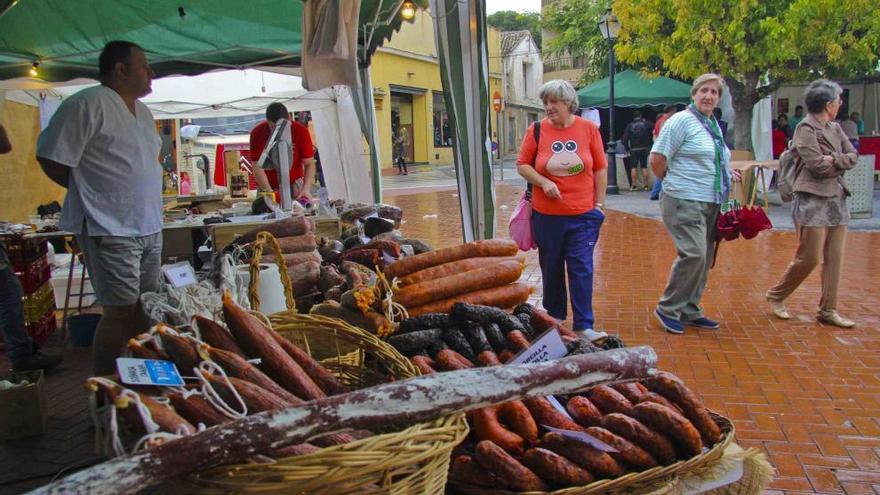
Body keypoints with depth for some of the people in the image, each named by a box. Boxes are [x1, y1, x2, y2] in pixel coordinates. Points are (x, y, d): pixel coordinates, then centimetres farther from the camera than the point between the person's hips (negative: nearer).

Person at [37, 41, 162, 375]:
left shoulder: (142, 112, 16)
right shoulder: (89, 104, -12)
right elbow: (52, 160, -12)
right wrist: (90, 193, -2)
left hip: (149, 227, 8)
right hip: (110, 230, -8)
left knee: (145, 308, 11)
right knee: (122, 311, -7)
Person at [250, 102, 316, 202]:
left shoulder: (300, 131, -16)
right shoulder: (257, 133, -17)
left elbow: (309, 164, -14)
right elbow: (258, 167, -17)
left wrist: (306, 189, -29)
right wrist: (269, 192, -30)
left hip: (294, 183, 0)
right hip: (267, 186, 0)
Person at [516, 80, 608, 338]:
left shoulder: (589, 128, 0)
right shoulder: (537, 130, -1)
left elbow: (600, 169, 5)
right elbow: (522, 165, 3)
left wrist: (599, 204, 3)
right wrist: (543, 182, -13)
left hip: (582, 215, -1)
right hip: (546, 215, 1)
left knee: (581, 269, -1)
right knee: (551, 268, 13)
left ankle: (584, 325, 7)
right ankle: (554, 318, 30)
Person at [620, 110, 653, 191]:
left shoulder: (629, 126, 0)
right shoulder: (645, 124, 0)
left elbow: (625, 139, -1)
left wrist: (627, 148, 9)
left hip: (634, 149, 0)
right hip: (644, 148, 0)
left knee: (634, 167, 2)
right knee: (644, 167, 4)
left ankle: (634, 185, -1)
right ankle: (646, 185, 3)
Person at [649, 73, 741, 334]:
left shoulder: (714, 125, 17)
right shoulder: (682, 120, -10)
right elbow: (657, 159, -14)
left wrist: (727, 175, 15)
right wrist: (674, 183, -1)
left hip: (711, 204, 9)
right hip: (685, 202, -9)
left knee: (703, 258, 11)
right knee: (693, 254, -16)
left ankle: (689, 310, 22)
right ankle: (668, 309, -1)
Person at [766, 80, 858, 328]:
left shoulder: (835, 128, 15)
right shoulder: (805, 129, -9)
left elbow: (854, 156, 8)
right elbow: (819, 166, -16)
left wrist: (834, 159, -10)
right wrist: (842, 162, 0)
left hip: (837, 198, 8)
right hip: (813, 201, -8)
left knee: (834, 258, 7)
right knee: (809, 258, -4)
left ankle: (828, 310, 15)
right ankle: (775, 296, 15)